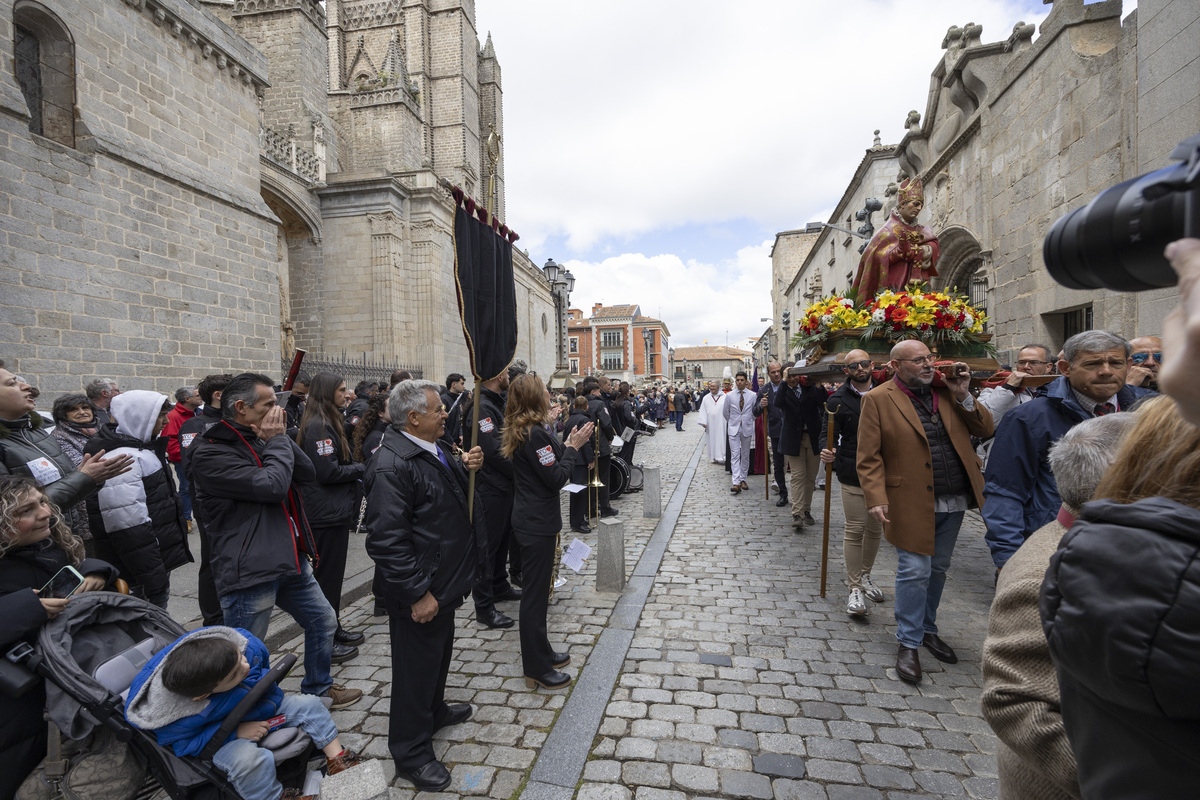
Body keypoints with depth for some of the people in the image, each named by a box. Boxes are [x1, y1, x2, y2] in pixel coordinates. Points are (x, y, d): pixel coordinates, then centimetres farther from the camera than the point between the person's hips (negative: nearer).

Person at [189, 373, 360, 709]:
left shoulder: (260, 438, 12)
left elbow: (308, 473, 5)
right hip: (249, 570, -9)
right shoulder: (210, 453, -16)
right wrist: (277, 440, -12)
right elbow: (272, 486, -26)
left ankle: (318, 688, 42)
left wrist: (280, 438, -6)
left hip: (290, 559, 9)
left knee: (323, 620, 22)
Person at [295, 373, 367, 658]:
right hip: (328, 514, -10)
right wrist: (360, 468, -11)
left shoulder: (327, 423, 14)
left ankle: (333, 630, 32)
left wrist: (356, 467, 1)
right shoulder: (318, 426, -19)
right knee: (327, 577, 1)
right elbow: (328, 472, -23)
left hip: (334, 511, 10)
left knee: (332, 574, 19)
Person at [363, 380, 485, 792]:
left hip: (445, 582, 10)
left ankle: (435, 710, 51)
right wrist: (418, 593, -25)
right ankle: (411, 752, 29)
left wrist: (466, 468, -3)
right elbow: (387, 539, -28)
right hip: (421, 592, -10)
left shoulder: (433, 450, 6)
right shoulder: (392, 464, -26)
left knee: (440, 650, 27)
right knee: (416, 666, 9)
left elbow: (451, 493, 18)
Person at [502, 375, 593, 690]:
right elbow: (556, 478, -22)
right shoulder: (535, 433, -22)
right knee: (535, 593, 2)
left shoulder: (523, 431, 9)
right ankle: (537, 669, 17)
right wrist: (573, 446, -14)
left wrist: (568, 444, 8)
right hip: (537, 524, -10)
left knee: (535, 589, 20)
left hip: (530, 519, 10)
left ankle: (540, 652, 37)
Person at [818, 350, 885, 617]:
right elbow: (828, 433, -5)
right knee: (855, 530, -1)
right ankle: (855, 588, 10)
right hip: (853, 475, -3)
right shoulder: (838, 399, -4)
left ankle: (865, 576, 35)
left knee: (875, 529, 15)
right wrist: (827, 450, -26)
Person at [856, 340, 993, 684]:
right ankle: (908, 643, 14)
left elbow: (985, 429, 8)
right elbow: (869, 458, -11)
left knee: (937, 569, 18)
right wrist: (876, 498, -20)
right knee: (915, 572, -2)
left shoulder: (946, 392, 9)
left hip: (953, 501, 6)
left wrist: (963, 396, -5)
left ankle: (927, 628, 37)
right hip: (912, 504, -6)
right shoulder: (878, 399, -8)